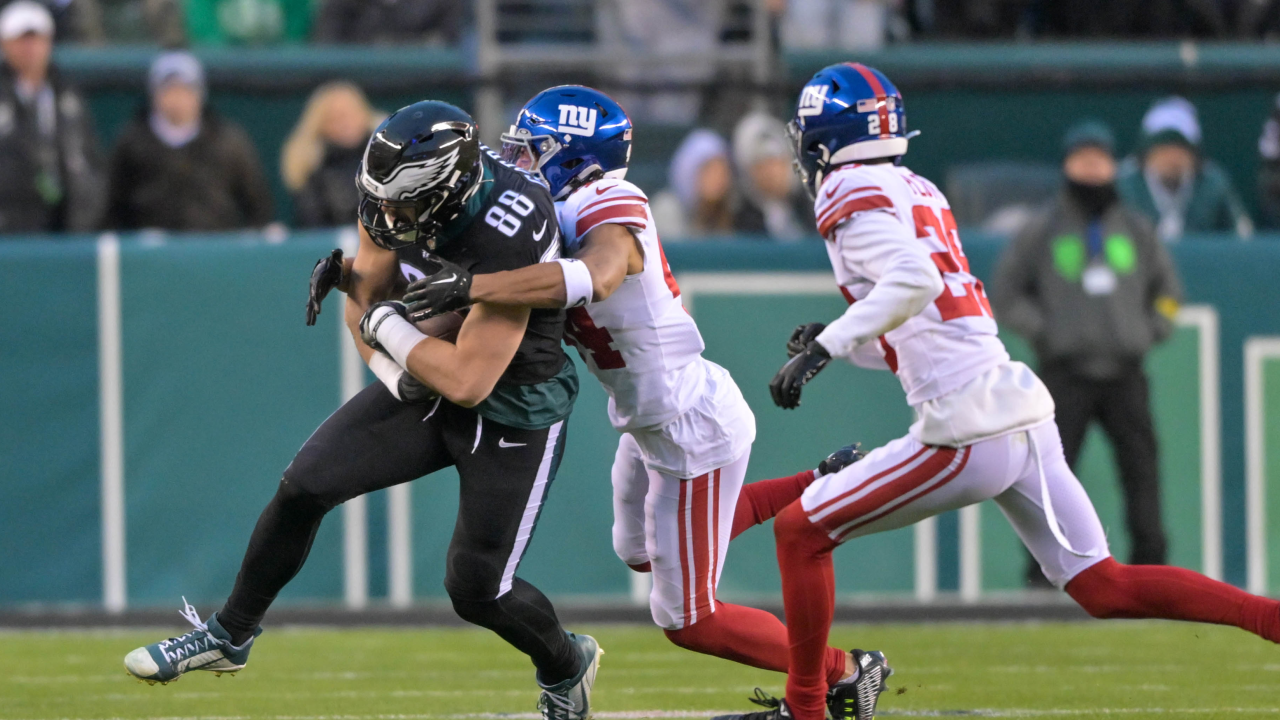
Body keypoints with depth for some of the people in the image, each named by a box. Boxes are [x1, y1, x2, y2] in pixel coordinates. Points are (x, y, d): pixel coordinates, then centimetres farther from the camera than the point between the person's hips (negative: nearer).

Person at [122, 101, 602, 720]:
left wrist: (388, 327, -21)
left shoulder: (509, 238, -37)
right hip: (423, 388, 6)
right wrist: (395, 369, -16)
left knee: (475, 588, -3)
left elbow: (466, 382, -34)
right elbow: (363, 297, 0)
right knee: (304, 486, -2)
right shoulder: (393, 193, -16)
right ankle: (229, 635, 18)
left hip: (514, 410, -6)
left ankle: (566, 667, 28)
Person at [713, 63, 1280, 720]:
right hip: (1025, 411, 8)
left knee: (800, 532, 6)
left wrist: (826, 346, -21)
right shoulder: (920, 193, 22)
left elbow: (915, 280, -25)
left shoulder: (852, 196, -5)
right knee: (1104, 587, 7)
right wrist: (839, 344, 22)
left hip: (967, 434, -8)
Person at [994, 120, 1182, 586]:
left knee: (1141, 466, -2)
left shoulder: (1136, 229, 13)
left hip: (1124, 372, 2)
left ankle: (1149, 561, 2)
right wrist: (1042, 331, -2)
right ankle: (1044, 565, -3)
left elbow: (1168, 289, 22)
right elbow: (1007, 294, 9)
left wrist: (1151, 332, 7)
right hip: (1065, 372, -2)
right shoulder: (1042, 232, 6)